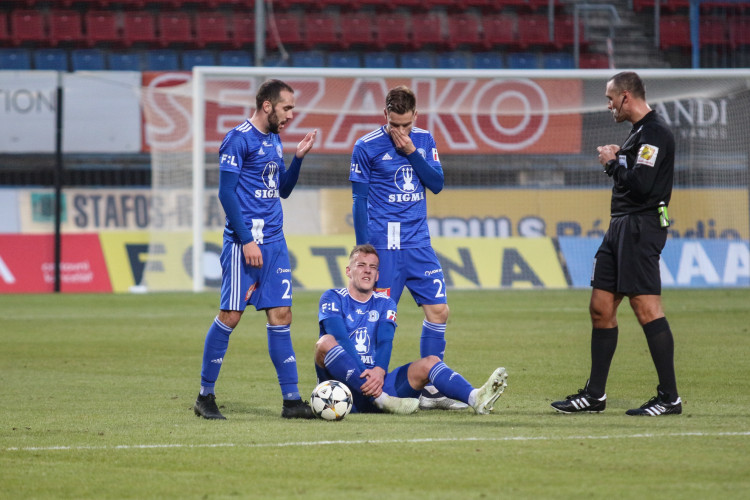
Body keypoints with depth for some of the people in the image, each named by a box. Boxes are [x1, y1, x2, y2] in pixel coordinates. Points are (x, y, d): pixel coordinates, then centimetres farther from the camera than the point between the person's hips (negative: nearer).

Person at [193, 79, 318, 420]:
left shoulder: (274, 141, 16)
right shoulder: (238, 139, -10)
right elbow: (226, 193, -13)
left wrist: (298, 157, 9)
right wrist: (246, 241, -17)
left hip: (274, 241, 8)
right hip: (244, 241, -8)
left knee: (280, 315, 3)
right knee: (231, 314, -6)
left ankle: (291, 400, 3)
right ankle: (205, 396, 5)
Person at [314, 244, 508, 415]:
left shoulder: (384, 303, 16)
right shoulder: (333, 298, 5)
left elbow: (385, 341, -3)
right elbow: (339, 337, -13)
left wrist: (379, 371, -25)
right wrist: (366, 373, -28)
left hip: (375, 377, 4)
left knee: (429, 362, -15)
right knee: (325, 343, -32)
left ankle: (475, 398, -43)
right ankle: (382, 400, -46)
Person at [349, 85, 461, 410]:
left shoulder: (424, 141, 8)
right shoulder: (367, 147, -4)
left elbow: (437, 184, 2)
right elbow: (359, 201, -3)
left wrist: (411, 151, -10)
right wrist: (364, 250, -6)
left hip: (417, 242, 5)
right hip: (383, 243, -5)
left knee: (438, 310, 0)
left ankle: (431, 390, 7)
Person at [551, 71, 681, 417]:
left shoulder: (654, 133, -13)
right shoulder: (639, 132, 19)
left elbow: (640, 185, -23)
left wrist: (613, 163, -8)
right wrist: (616, 161, 7)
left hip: (641, 228, -11)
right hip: (621, 228, 11)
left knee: (646, 308, -12)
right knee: (601, 307, 11)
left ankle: (669, 398, -11)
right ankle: (595, 395, 16)